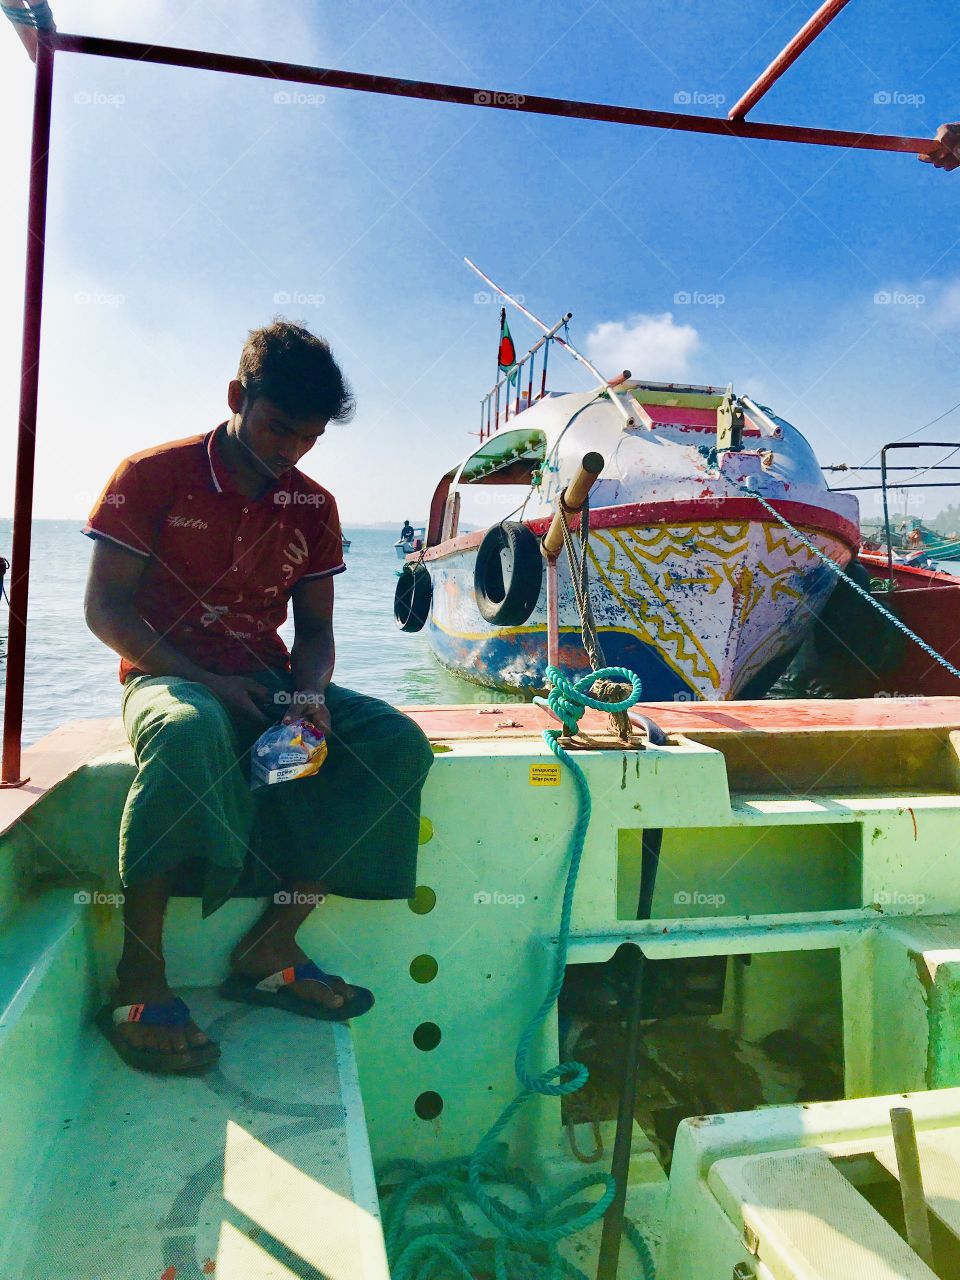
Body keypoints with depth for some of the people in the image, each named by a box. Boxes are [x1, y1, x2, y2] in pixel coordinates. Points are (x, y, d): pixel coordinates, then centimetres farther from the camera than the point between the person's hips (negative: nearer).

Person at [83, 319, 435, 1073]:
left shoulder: (313, 508, 9)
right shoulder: (154, 476, -3)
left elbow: (315, 628, 10)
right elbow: (105, 609, -7)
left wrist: (311, 694, -13)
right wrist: (206, 681, -20)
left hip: (267, 683, 5)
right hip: (170, 677, -4)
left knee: (398, 743, -18)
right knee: (190, 731, -41)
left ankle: (271, 949, -14)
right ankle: (139, 977, -25)